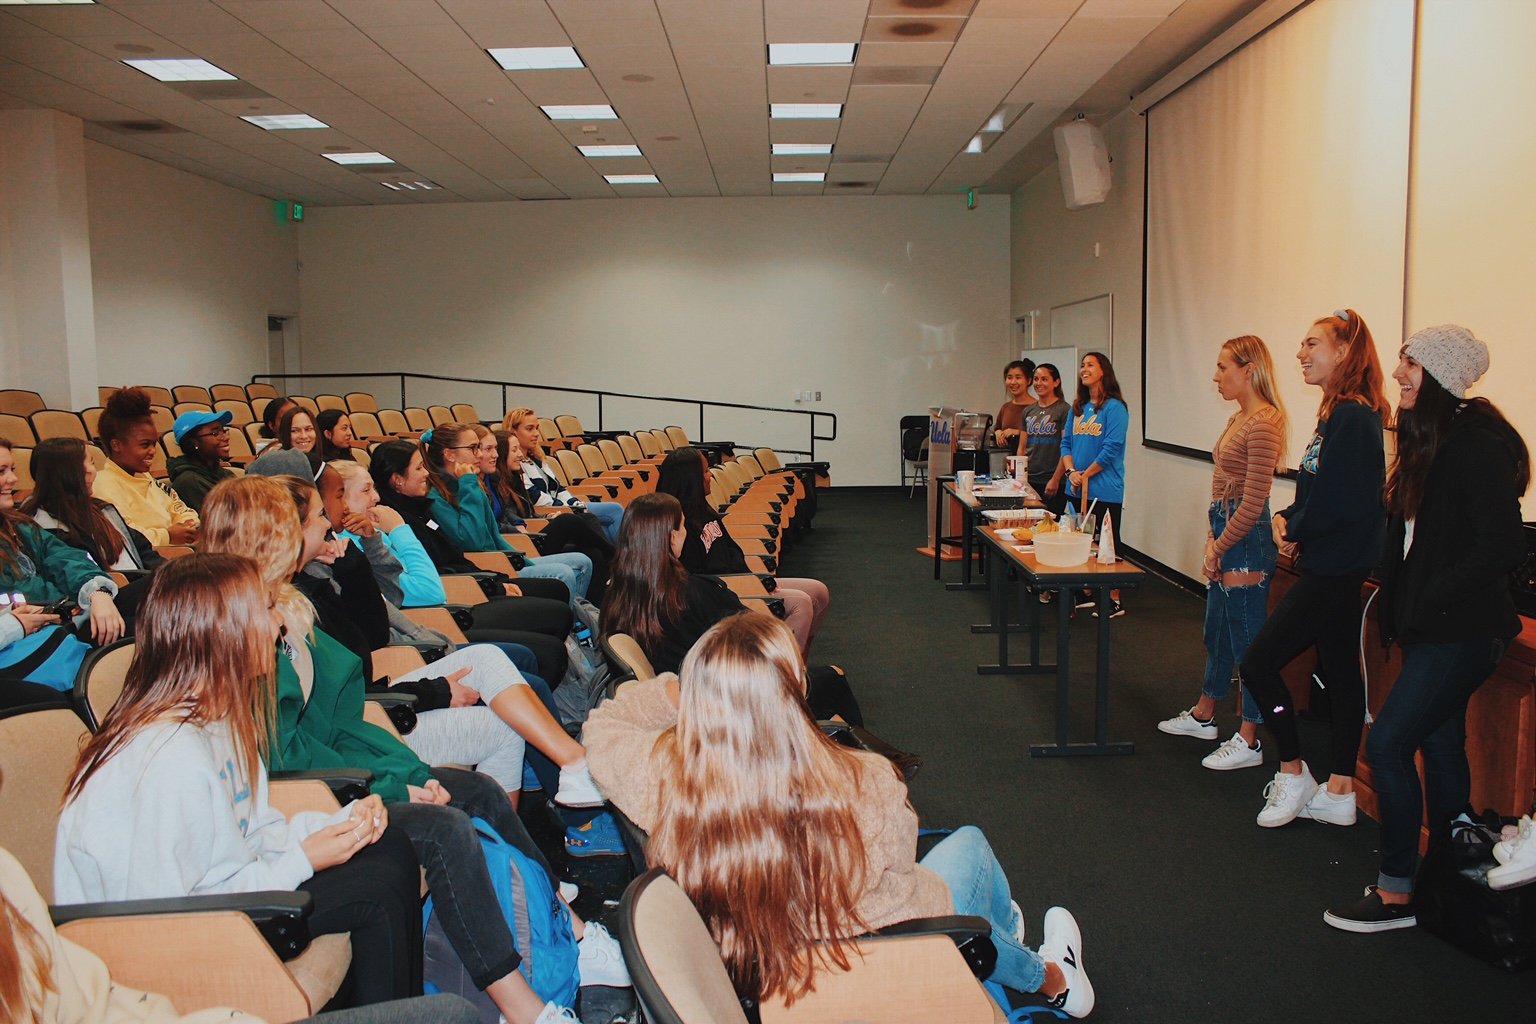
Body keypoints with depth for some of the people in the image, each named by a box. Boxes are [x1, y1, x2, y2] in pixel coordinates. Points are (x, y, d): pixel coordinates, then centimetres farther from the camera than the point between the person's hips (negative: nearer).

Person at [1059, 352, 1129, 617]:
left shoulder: (1114, 407, -10)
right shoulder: (1078, 408, 12)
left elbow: (1111, 447, -16)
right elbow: (1066, 442, 12)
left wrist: (1085, 475, -12)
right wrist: (1071, 471, -5)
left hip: (1105, 489, -8)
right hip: (1077, 489, 8)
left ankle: (1114, 600, 6)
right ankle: (1086, 593, 26)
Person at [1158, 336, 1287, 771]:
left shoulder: (1263, 423, -18)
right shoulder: (1239, 419, 12)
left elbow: (1253, 502, -21)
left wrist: (1218, 547, -13)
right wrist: (1212, 538, 6)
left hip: (1246, 540, -10)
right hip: (1225, 533, 10)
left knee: (1247, 638, -1)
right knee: (1217, 630, 21)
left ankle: (1249, 741, 9)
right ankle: (1203, 715, 36)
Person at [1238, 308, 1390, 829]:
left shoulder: (1354, 418, -19)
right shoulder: (1337, 414, 13)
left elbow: (1342, 502, -24)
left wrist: (1295, 529, -8)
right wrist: (1286, 518, 0)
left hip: (1333, 570, -10)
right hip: (1331, 569, 10)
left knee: (1257, 662, -7)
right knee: (1340, 675, 13)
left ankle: (1293, 774, 9)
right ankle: (1339, 793, 23)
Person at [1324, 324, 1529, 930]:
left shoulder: (1477, 446, -19)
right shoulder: (1429, 441, 11)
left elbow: (1502, 548, -22)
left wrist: (1430, 600, -18)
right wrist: (1398, 605, 11)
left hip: (1460, 633, -10)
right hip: (1432, 630, 10)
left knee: (1387, 744, -9)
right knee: (1440, 748, 16)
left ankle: (1396, 895, 3)